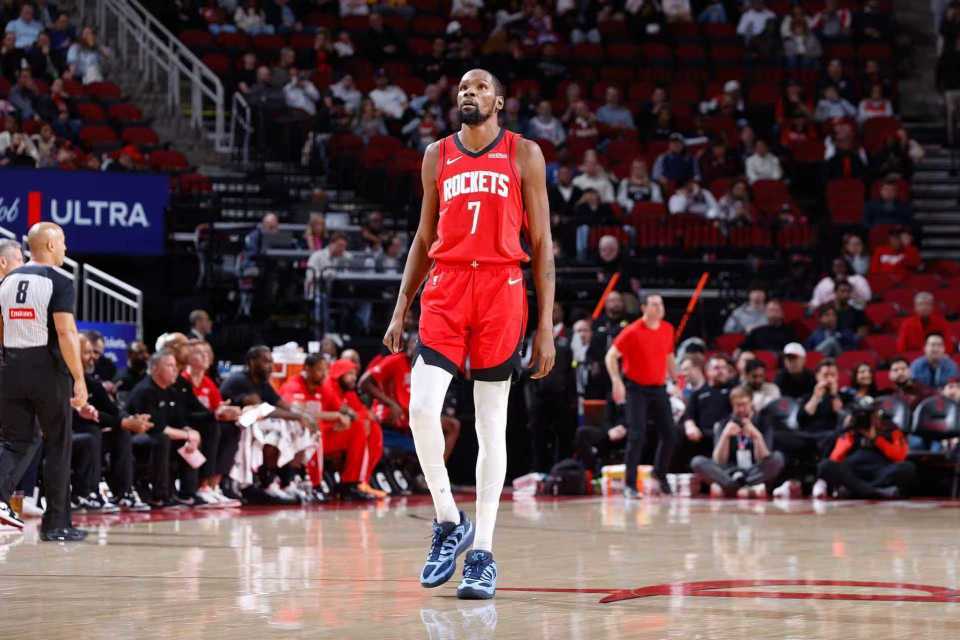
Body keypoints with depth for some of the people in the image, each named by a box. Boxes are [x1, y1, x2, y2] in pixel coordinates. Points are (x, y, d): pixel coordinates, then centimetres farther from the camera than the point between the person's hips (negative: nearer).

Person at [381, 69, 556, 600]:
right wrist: (401, 310, 10)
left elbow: (541, 243, 4)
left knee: (492, 425, 1)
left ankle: (483, 552, 4)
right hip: (445, 288, 2)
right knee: (420, 408, -15)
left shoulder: (524, 154, 5)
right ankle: (449, 521, 4)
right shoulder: (437, 155, 13)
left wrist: (546, 325, -2)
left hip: (501, 288, -2)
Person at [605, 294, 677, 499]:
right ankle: (630, 484, -4)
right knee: (637, 435, -11)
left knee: (670, 434, 2)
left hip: (658, 388, 5)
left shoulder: (667, 329, 5)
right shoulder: (632, 331, -13)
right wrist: (617, 382, -21)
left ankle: (660, 473, 26)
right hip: (636, 388, -5)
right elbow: (611, 356, -11)